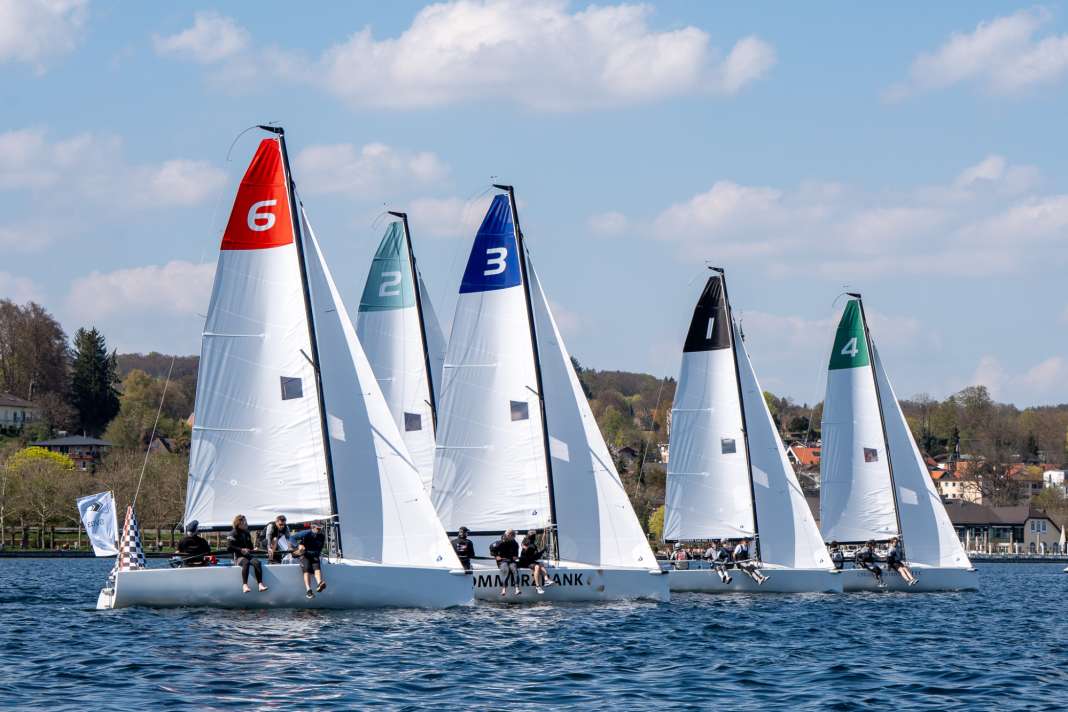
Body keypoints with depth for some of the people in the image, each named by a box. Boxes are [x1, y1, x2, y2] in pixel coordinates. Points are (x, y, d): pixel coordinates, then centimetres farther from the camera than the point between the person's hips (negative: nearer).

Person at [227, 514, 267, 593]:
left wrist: (253, 550, 8)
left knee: (256, 562, -28)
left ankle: (260, 584, -41)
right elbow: (229, 548, -10)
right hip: (238, 557, -5)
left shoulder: (247, 534, 19)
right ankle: (244, 585, -48)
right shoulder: (233, 534, 1)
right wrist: (241, 550, -16)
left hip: (248, 555, 5)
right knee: (246, 562, -38)